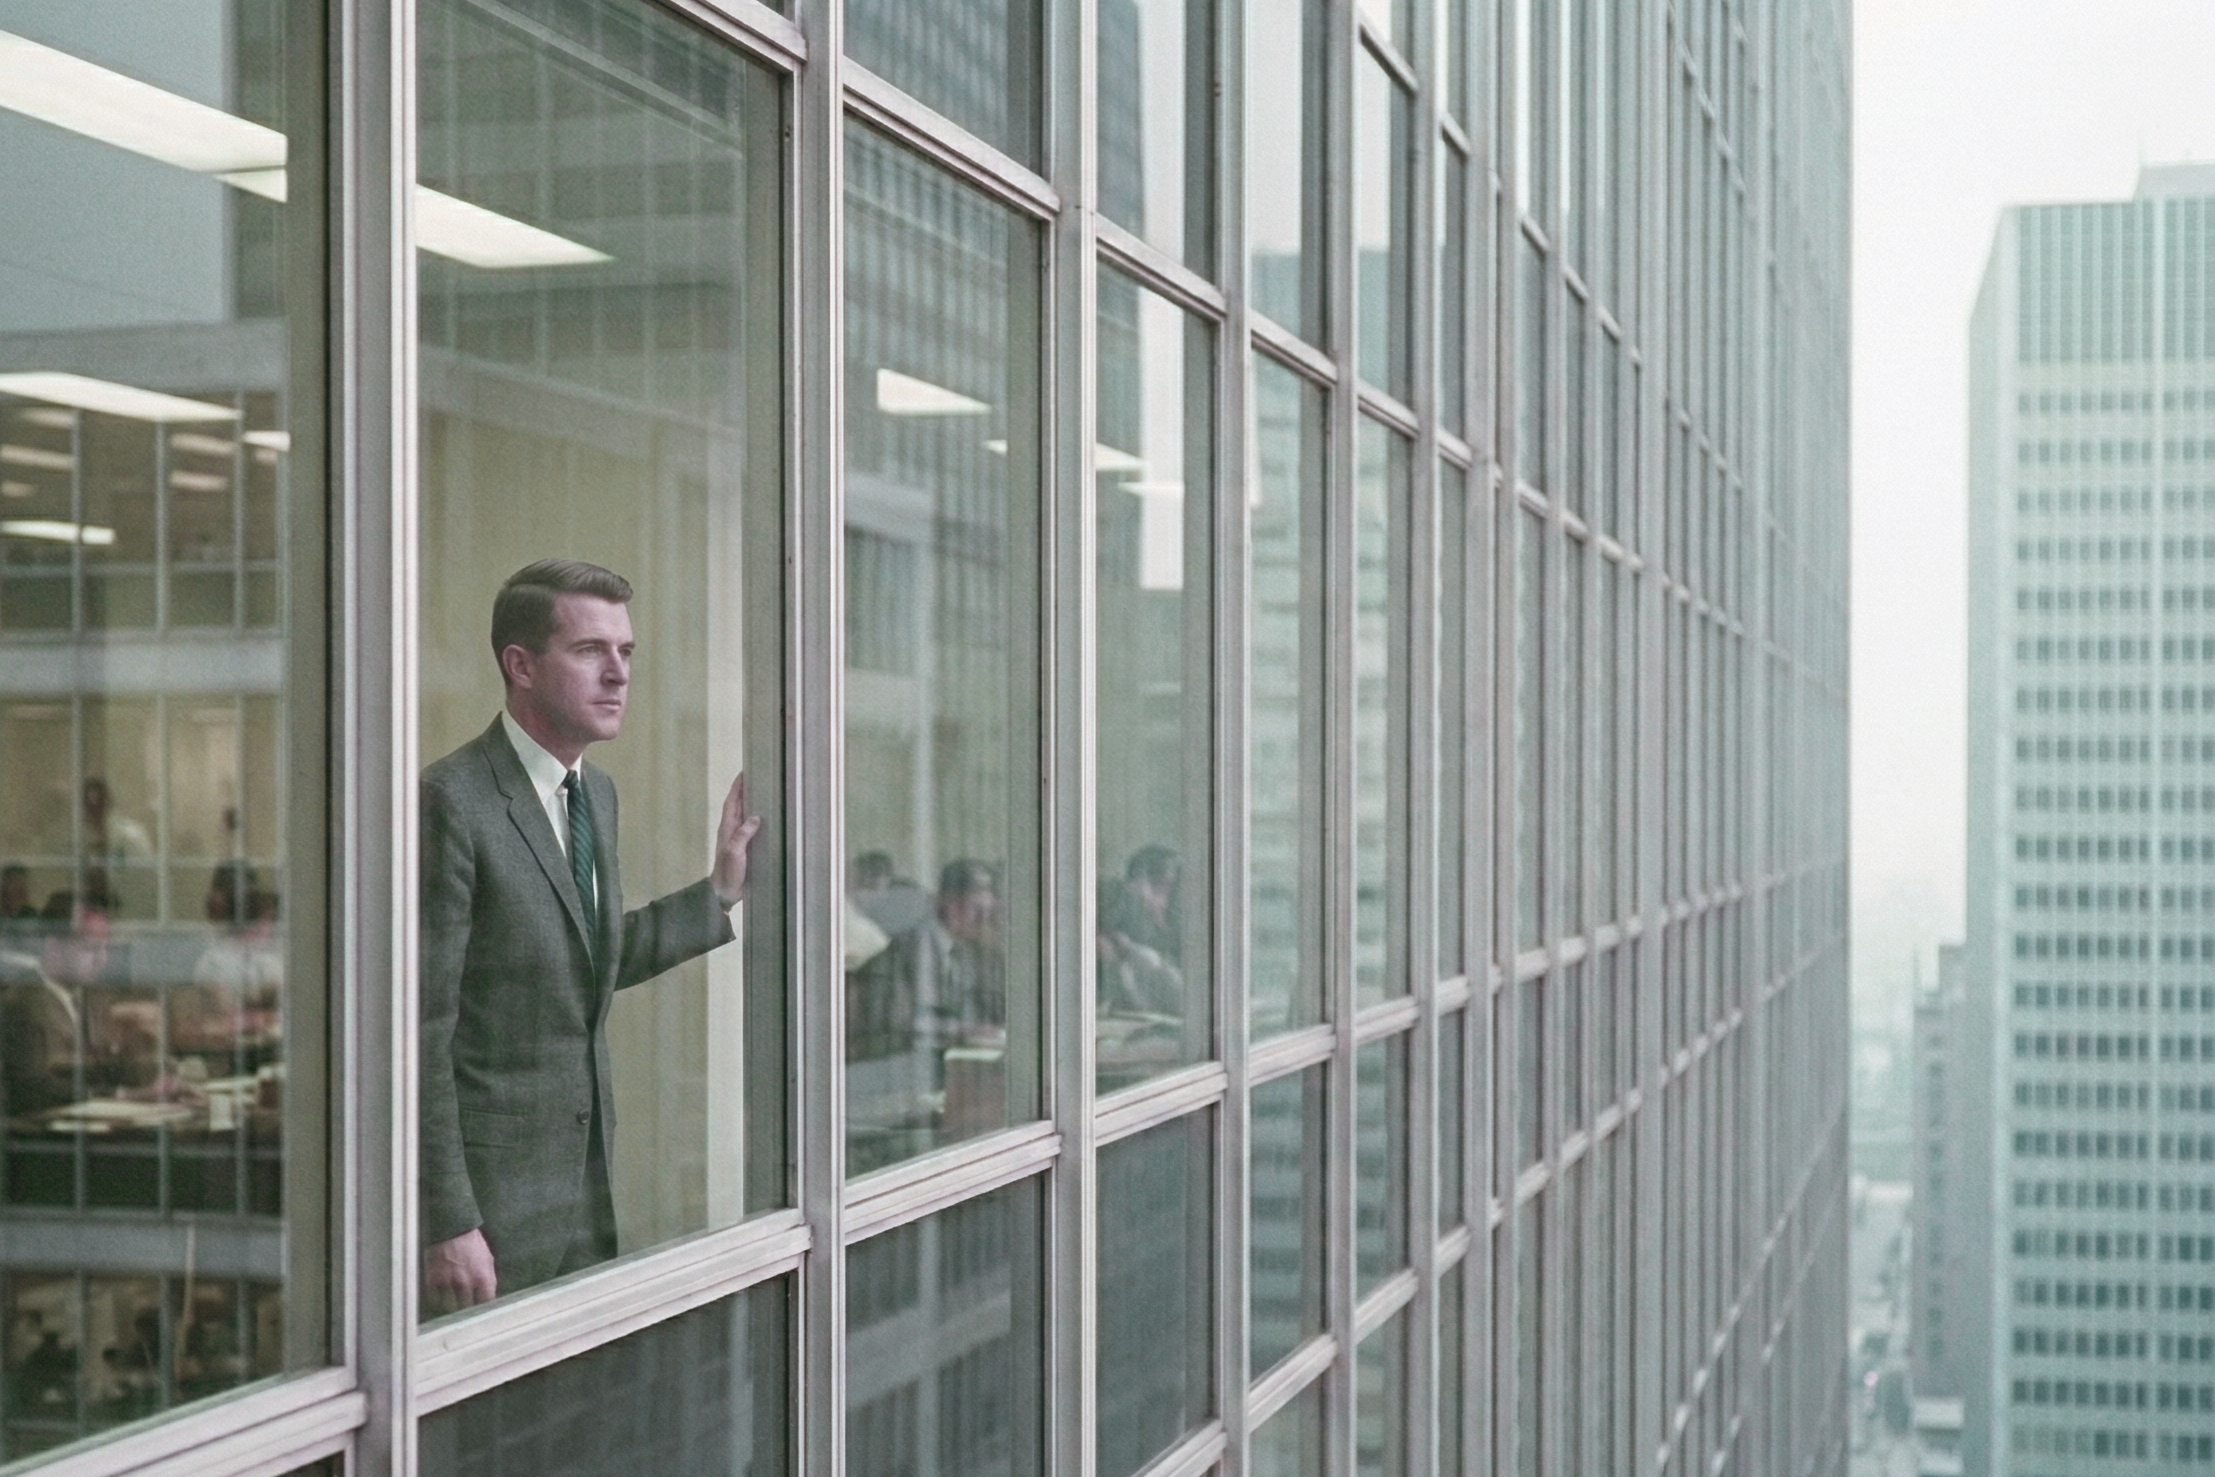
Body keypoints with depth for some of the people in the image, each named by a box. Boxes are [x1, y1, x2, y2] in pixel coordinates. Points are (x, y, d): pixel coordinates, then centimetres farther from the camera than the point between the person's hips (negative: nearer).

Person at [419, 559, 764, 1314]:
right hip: (489, 1187, -8)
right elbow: (421, 1028, -18)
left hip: (587, 1182, 8)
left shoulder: (596, 792, 10)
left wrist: (722, 890, 12)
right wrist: (447, 1223, -19)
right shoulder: (452, 803, -17)